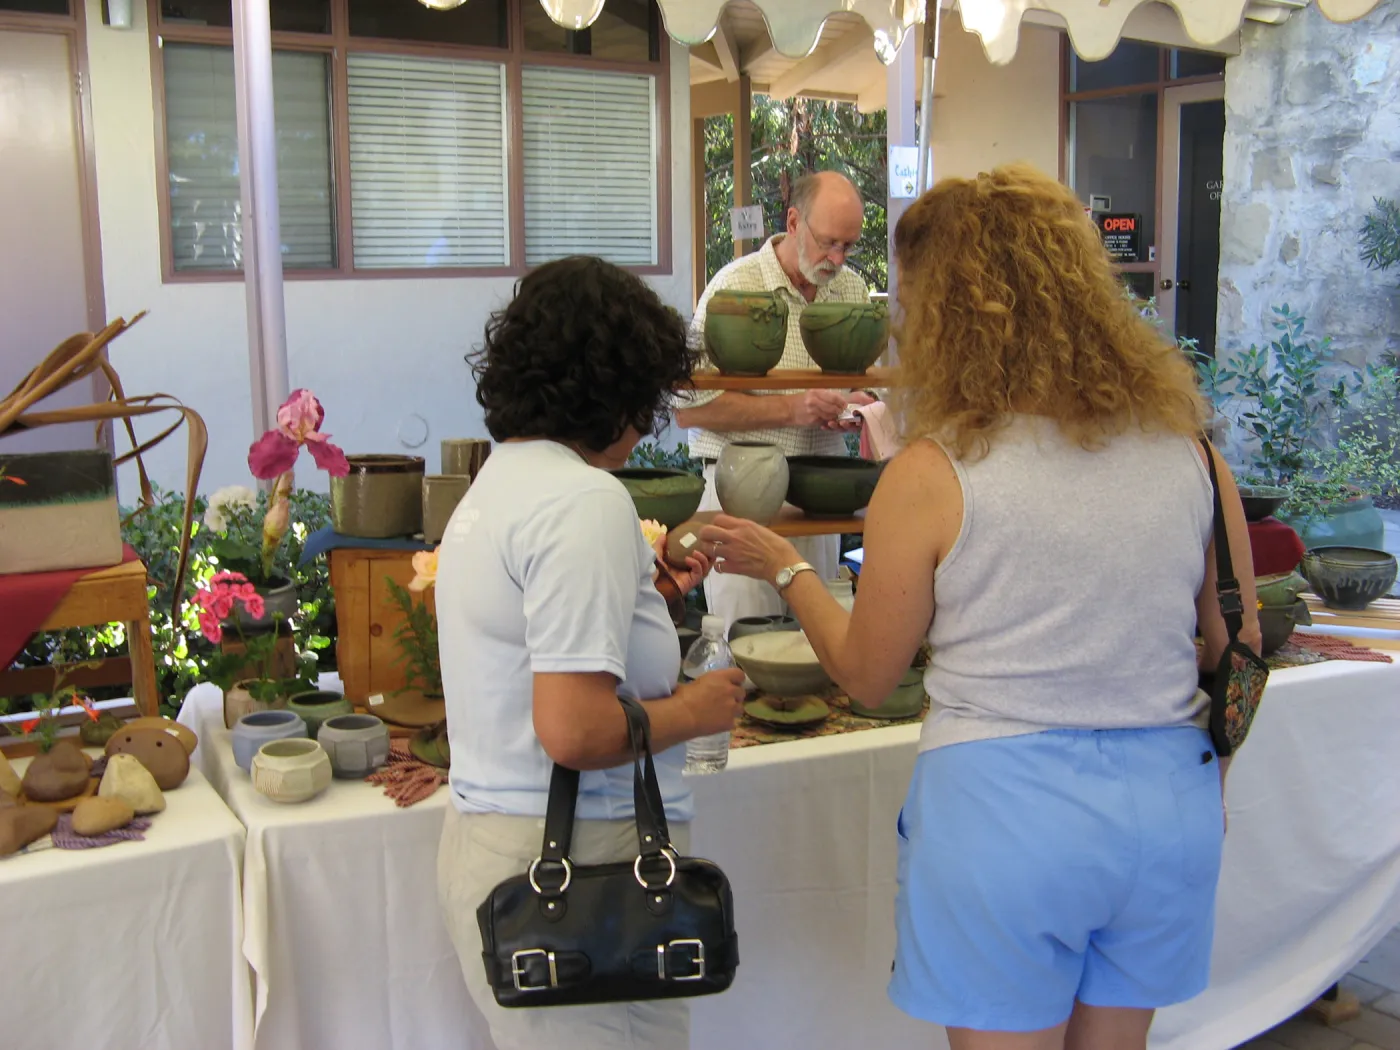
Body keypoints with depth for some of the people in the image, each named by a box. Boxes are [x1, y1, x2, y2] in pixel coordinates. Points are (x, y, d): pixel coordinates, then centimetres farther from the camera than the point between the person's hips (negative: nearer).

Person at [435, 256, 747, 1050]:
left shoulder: (495, 484, 12)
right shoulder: (586, 499, -17)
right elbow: (574, 730, -24)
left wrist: (652, 591, 24)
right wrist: (692, 711, -8)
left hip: (485, 836, 10)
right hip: (572, 862, -10)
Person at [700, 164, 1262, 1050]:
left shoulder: (931, 477, -14)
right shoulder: (1189, 450, -2)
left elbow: (867, 677, -2)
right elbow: (1240, 651, 7)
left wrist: (783, 567, 12)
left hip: (1003, 804, -4)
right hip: (1170, 798, 5)